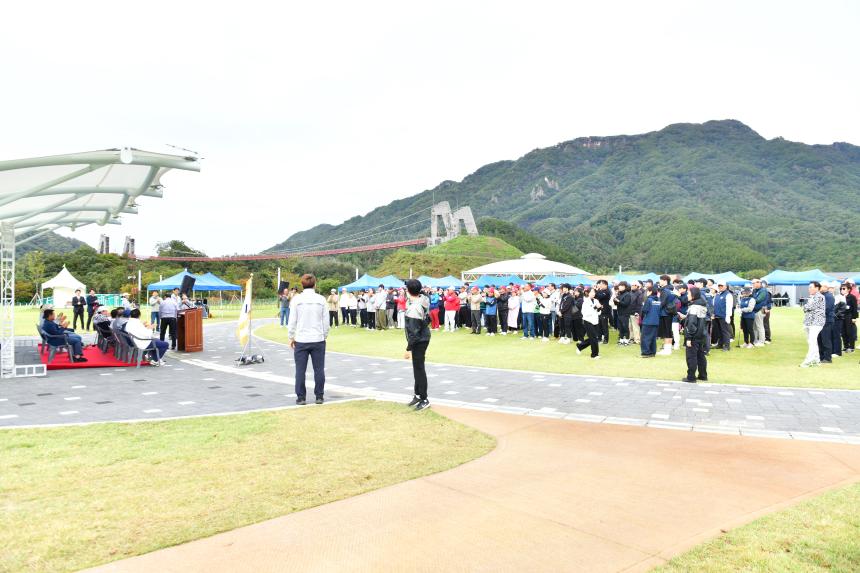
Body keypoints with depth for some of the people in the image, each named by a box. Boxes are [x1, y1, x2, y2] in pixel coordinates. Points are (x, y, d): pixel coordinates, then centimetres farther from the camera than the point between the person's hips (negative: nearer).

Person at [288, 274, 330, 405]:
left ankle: (301, 397, 9)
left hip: (301, 340, -1)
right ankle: (319, 396, 12)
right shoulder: (321, 299, 0)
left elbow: (292, 320, -1)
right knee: (319, 369, 7)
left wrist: (291, 337, 10)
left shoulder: (297, 299, -3)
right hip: (318, 339, 1)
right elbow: (326, 321, 4)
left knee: (300, 370, 5)